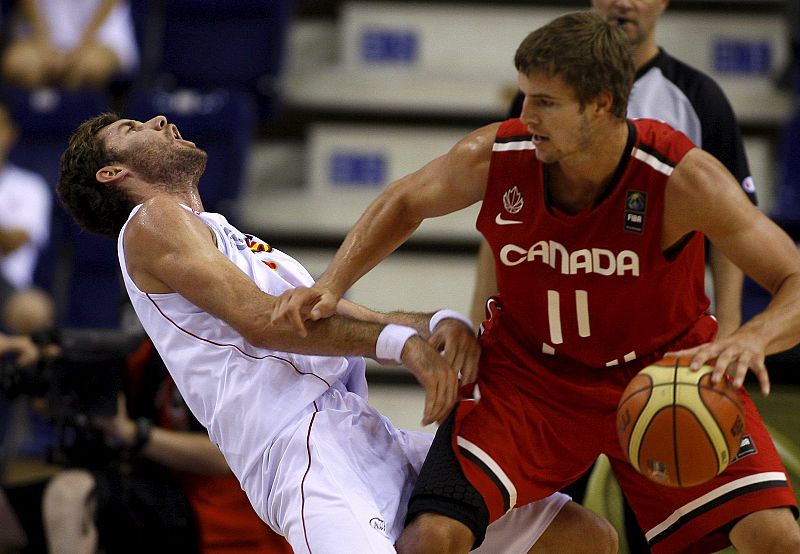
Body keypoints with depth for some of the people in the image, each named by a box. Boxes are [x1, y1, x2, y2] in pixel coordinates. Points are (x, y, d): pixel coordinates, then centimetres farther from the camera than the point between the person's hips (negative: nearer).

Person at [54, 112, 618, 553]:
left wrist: (440, 324, -1)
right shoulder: (154, 222, 6)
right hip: (307, 445, -9)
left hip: (375, 438, 9)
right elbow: (260, 319, -10)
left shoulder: (230, 240, 32)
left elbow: (357, 321, 21)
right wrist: (398, 341, -17)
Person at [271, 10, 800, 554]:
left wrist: (753, 339, -48)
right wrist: (332, 284, -8)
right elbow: (405, 202, 5)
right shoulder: (494, 157, -19)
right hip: (528, 374, 1)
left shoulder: (680, 178, -27)